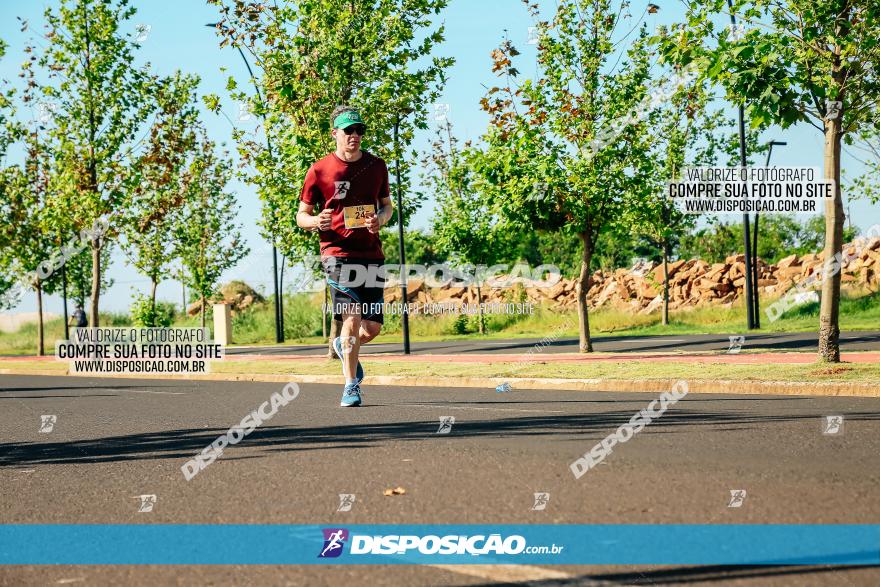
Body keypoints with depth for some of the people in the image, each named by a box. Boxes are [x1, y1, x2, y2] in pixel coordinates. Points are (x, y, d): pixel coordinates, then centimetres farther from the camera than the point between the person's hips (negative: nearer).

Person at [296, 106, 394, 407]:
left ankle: (344, 346, 38)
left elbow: (387, 204, 21)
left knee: (372, 328, 4)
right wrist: (316, 221, -20)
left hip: (371, 252, 4)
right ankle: (351, 385, 0)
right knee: (352, 319, -15)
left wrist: (380, 218, -3)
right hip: (337, 252, -4)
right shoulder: (319, 171, -2)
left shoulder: (376, 166, 9)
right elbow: (301, 216, 4)